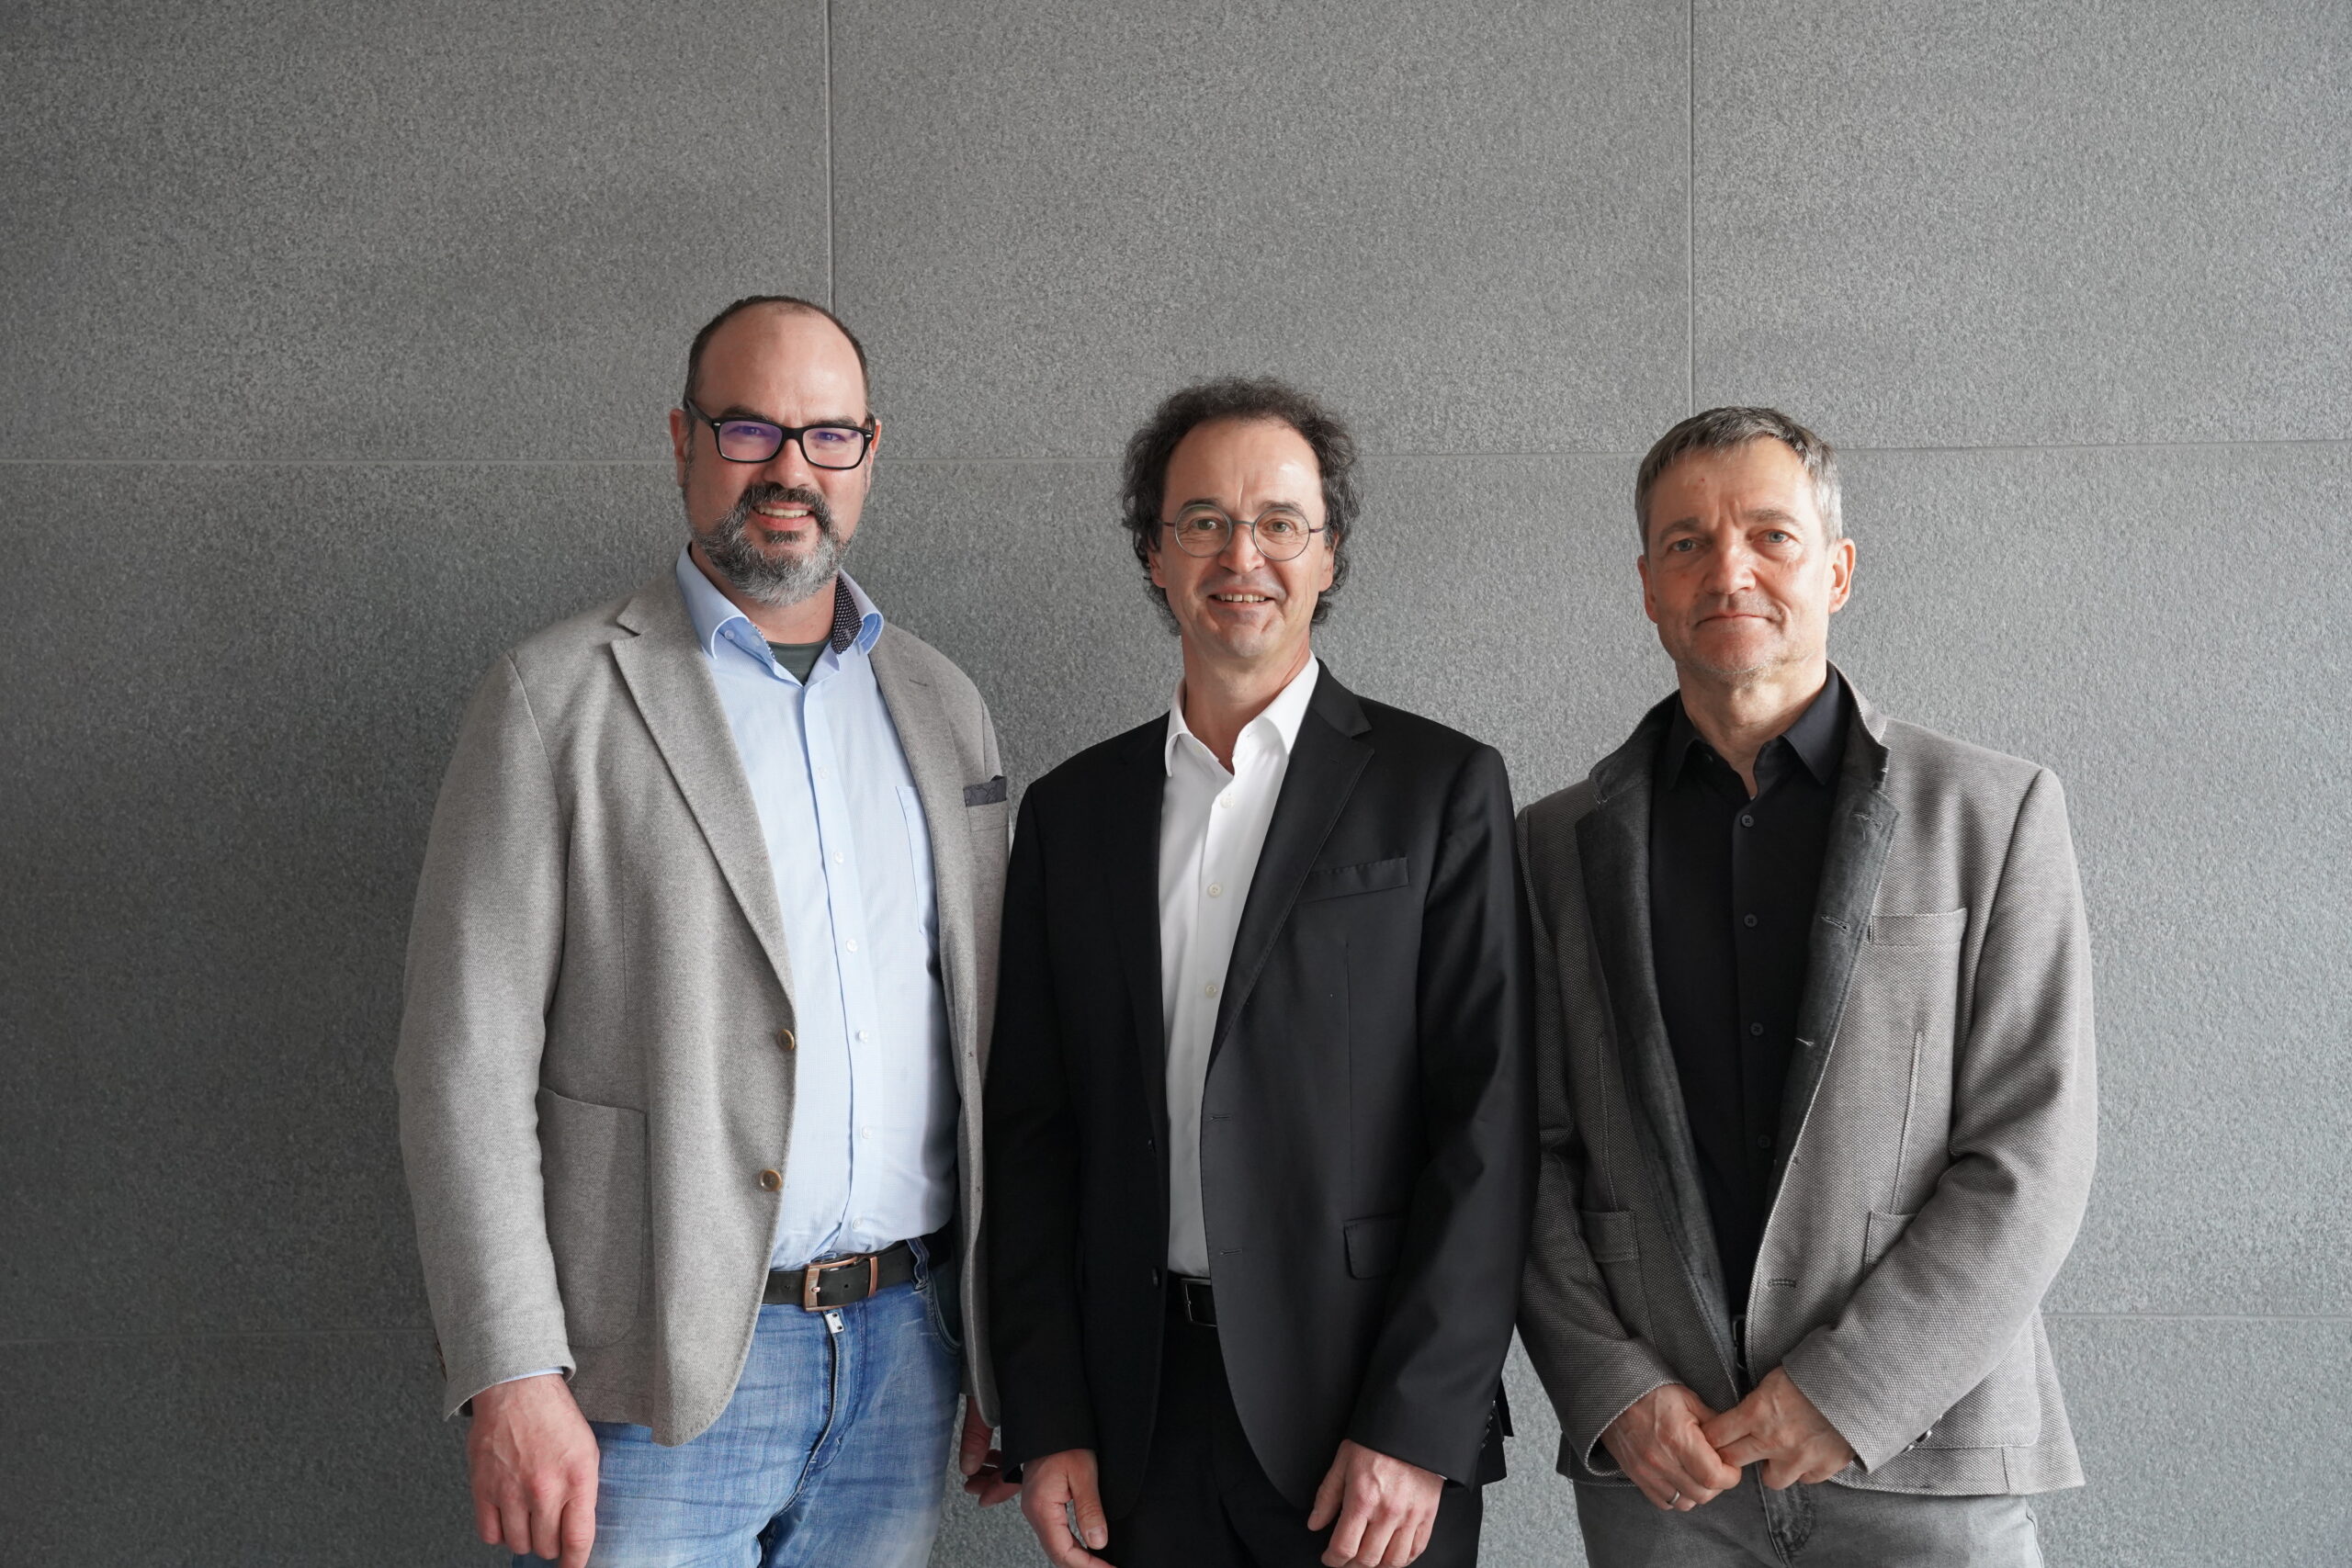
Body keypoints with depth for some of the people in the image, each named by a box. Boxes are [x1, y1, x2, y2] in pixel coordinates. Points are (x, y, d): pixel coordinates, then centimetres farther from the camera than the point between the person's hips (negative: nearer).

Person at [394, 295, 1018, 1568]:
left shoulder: (941, 705, 11)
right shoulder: (560, 697, -4)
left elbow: (982, 1042, 13)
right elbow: (465, 1065, -8)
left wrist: (1000, 1351, 10)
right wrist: (512, 1380, -14)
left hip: (904, 1353, 4)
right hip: (667, 1376, -4)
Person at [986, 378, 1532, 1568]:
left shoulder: (1441, 787, -2)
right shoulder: (1072, 811, 8)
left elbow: (1486, 1125, -7)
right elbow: (1031, 1131, 8)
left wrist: (1417, 1427, -12)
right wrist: (1043, 1423, 1)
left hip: (1371, 1419, -3)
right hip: (1137, 1421, 3)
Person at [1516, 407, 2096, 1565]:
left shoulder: (1994, 814, -1)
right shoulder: (1560, 844, 5)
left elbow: (2031, 1160, -6)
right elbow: (1533, 1155, 5)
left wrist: (1847, 1392, -12)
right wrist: (1613, 1391, -7)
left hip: (1921, 1460, -1)